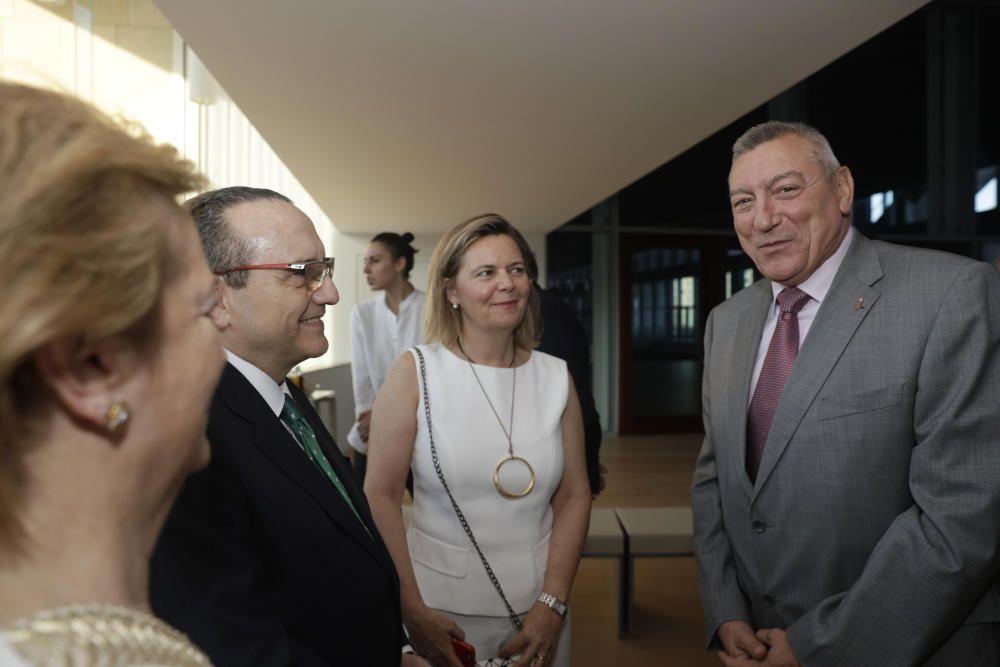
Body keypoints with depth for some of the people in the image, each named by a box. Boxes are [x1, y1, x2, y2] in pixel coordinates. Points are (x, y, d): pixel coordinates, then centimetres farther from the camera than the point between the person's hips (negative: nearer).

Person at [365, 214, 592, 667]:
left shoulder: (556, 378, -2)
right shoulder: (414, 373, -9)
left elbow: (573, 497, 1)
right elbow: (380, 497, -9)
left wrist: (552, 604, -6)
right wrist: (412, 610, -11)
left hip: (536, 612, 3)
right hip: (440, 609, -2)